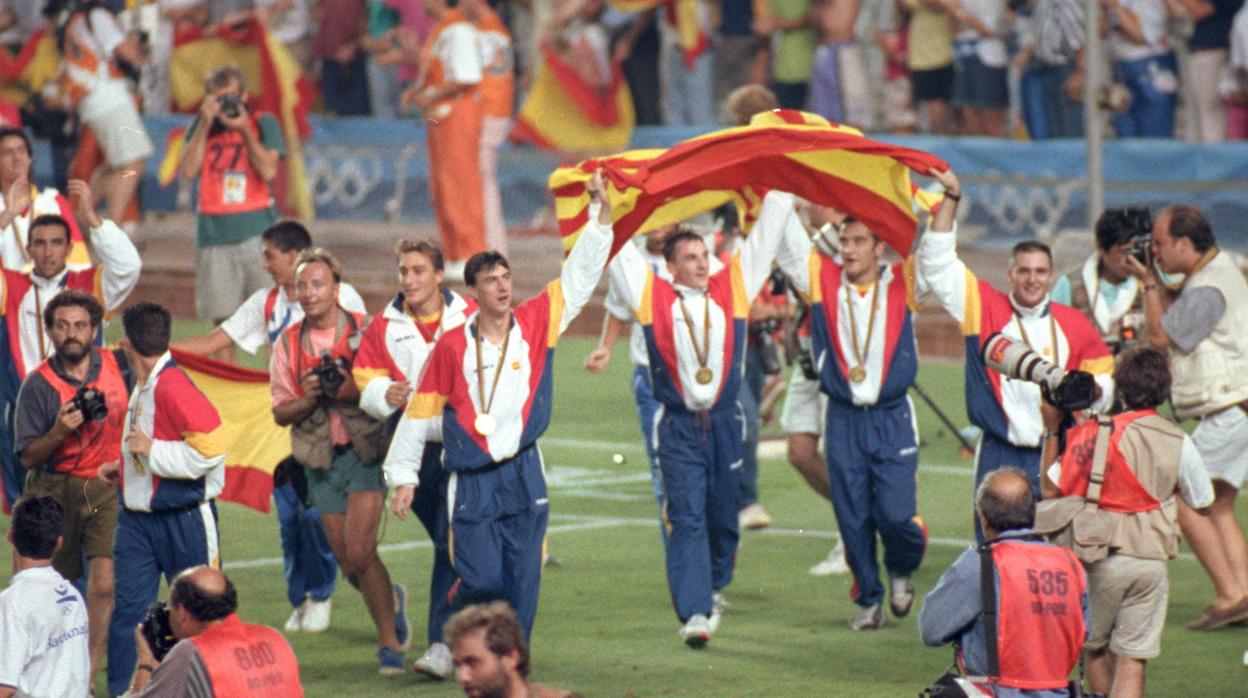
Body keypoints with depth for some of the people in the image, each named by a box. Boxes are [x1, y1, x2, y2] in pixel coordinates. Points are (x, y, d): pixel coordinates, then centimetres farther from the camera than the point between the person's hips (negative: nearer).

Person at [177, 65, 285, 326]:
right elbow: (188, 171, -2)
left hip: (257, 231, -2)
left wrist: (245, 129, -9)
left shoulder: (264, 124, 7)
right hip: (214, 233, 2)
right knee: (222, 317, -1)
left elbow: (269, 170, -7)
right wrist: (205, 124, -5)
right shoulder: (201, 127, 13)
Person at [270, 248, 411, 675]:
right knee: (349, 564, 7)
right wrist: (310, 399, -14)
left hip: (365, 452, -4)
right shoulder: (288, 344, 5)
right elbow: (281, 412, 6)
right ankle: (391, 600, 38)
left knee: (359, 553, -16)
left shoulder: (365, 332, -4)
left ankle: (389, 642, -4)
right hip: (321, 462, 4)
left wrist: (352, 391, -23)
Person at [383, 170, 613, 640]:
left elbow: (582, 271, 6)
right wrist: (403, 476, 5)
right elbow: (421, 412, 4)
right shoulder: (452, 346, -3)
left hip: (524, 477, 2)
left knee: (523, 581, 0)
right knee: (482, 579, -10)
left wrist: (601, 207, -2)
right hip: (472, 482, -2)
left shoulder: (536, 323, 3)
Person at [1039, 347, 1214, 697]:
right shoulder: (1178, 442, -2)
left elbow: (1051, 489, -3)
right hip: (1151, 561, 1)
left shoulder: (1094, 434, -9)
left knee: (1095, 648, 20)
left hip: (1101, 559, -1)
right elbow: (1203, 501, 11)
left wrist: (1052, 430, 5)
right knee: (1132, 659, 1)